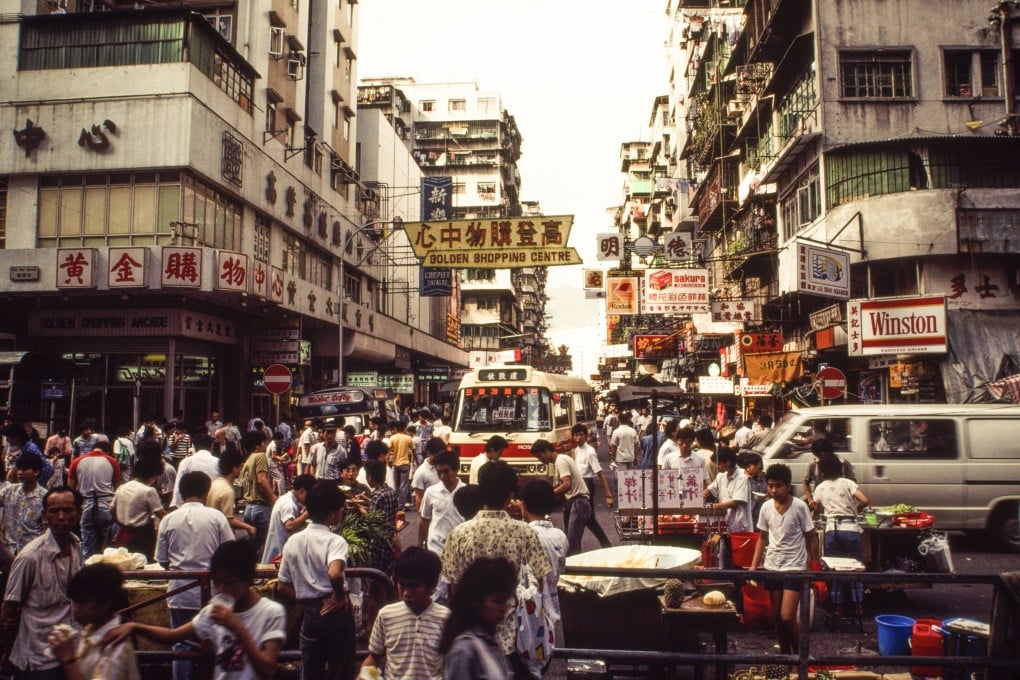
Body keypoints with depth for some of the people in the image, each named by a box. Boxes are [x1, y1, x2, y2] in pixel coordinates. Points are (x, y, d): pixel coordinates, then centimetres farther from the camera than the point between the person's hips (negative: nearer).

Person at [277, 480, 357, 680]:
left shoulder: (292, 541, 3)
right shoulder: (335, 541, -15)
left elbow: (284, 586, 7)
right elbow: (335, 573, -34)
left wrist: (307, 598, 12)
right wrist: (341, 596, -18)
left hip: (309, 613, 5)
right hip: (335, 612, -5)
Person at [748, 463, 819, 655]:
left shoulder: (799, 507, -11)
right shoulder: (766, 507, 0)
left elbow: (811, 539, -4)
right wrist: (754, 565, 4)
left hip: (794, 567, -4)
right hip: (772, 567, 4)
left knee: (787, 617, -10)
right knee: (778, 616, 11)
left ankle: (799, 654, 13)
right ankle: (785, 654, 26)